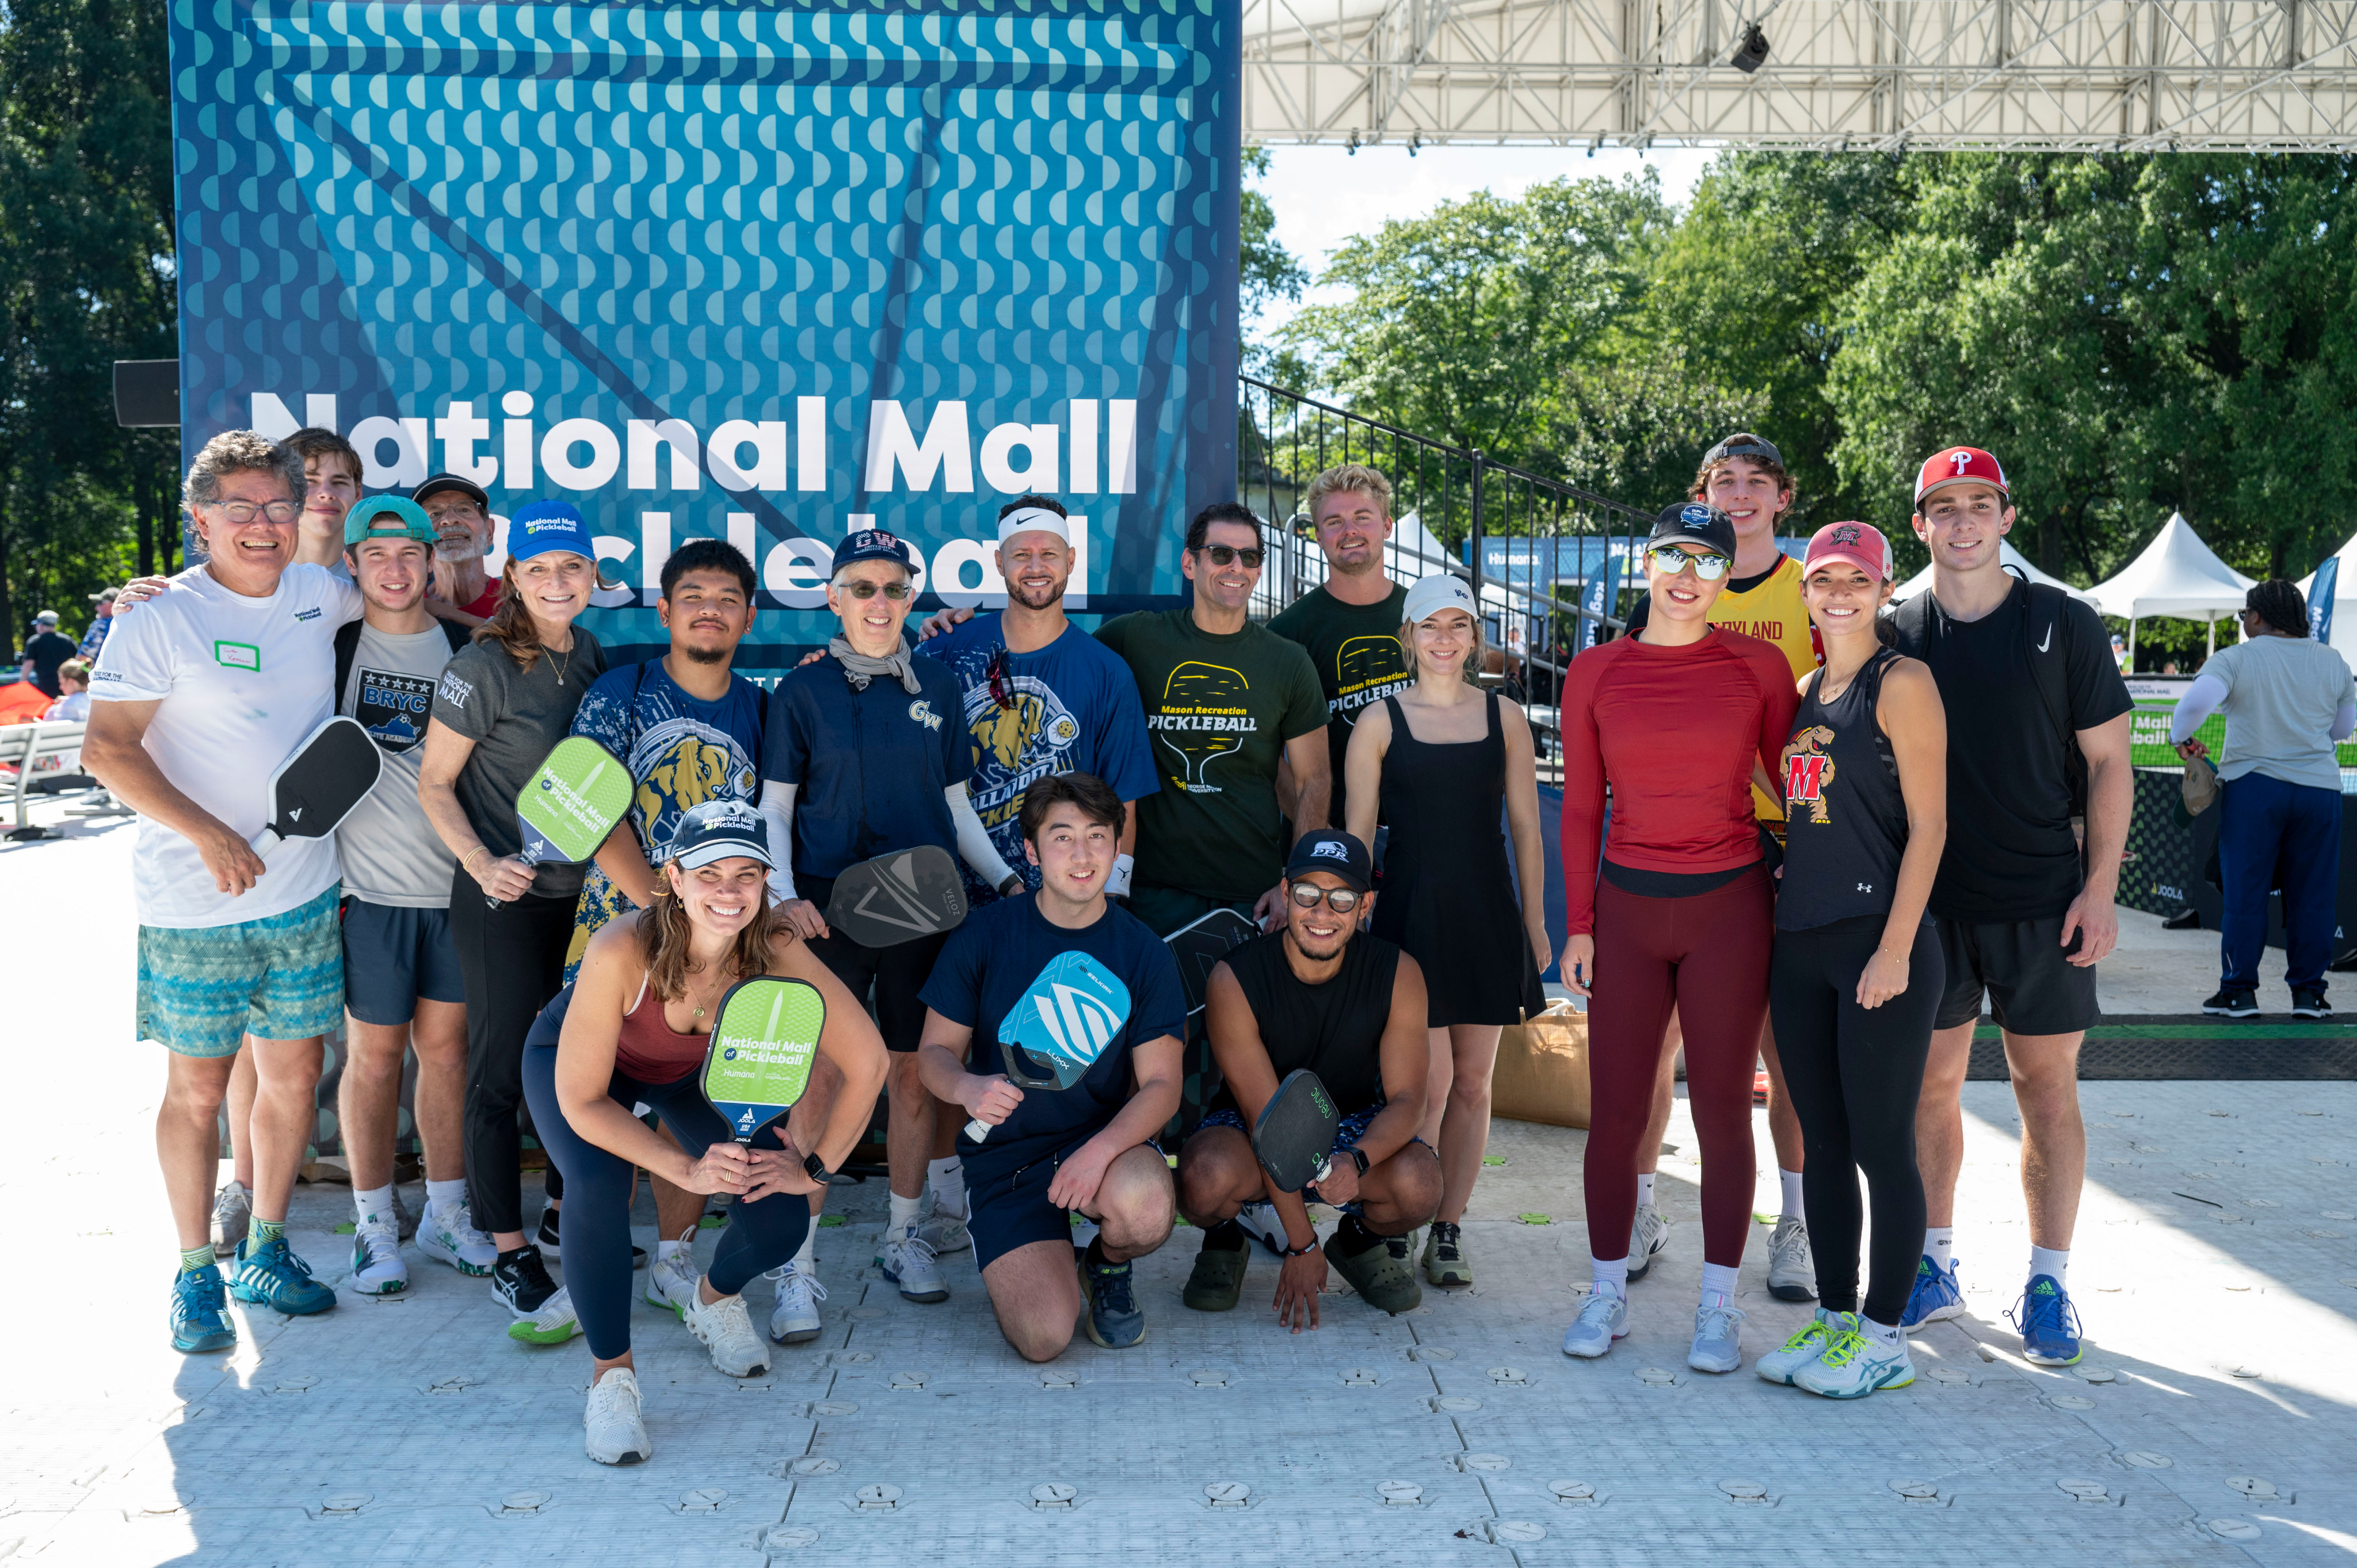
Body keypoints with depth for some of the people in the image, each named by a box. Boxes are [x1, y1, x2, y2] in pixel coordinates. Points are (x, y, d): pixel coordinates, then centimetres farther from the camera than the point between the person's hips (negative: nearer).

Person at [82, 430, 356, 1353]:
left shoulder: (317, 595, 5)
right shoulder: (162, 618, -10)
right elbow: (107, 749, -14)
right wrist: (209, 834, -21)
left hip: (304, 894, 5)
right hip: (196, 906, -5)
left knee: (294, 1075, 11)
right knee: (199, 1088, 4)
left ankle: (265, 1255, 27)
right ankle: (195, 1274, 18)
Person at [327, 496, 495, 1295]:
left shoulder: (467, 649, 7)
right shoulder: (330, 644, 1)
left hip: (453, 884, 2)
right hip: (367, 886, -2)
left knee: (445, 1046, 9)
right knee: (375, 1052, 3)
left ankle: (446, 1213, 21)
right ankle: (375, 1222, 16)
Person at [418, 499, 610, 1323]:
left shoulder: (593, 657, 6)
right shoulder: (483, 666, -12)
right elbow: (434, 782, -8)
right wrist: (481, 861, -20)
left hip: (582, 891, 6)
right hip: (503, 901, -6)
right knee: (503, 1072, -1)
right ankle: (511, 1258, 7)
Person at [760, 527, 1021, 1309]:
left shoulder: (937, 685, 10)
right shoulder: (803, 689, 4)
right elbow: (775, 807, 4)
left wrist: (1005, 878, 4)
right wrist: (784, 895, -10)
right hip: (829, 909, -2)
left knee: (913, 1074, 8)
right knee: (816, 1080, -6)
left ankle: (903, 1237, 24)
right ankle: (799, 1262, 2)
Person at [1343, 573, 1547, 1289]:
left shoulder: (1502, 718, 7)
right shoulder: (1380, 722, 2)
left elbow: (1527, 831, 9)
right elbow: (1357, 833, 3)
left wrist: (1535, 926, 7)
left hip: (1487, 915, 3)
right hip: (1412, 914, -3)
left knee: (1474, 1080, 7)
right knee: (1430, 1080, -9)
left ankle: (1447, 1232, 18)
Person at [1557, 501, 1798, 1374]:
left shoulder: (1759, 667, 0)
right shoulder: (1597, 672, 4)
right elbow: (1580, 807, 6)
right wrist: (1580, 924, 2)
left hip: (1728, 908, -1)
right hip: (1626, 909, 1)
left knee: (1722, 1111, 6)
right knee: (1615, 1113, 5)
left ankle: (1717, 1309, 18)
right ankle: (1606, 1296, 20)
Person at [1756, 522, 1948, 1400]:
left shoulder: (1902, 684, -6)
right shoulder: (1804, 692, 15)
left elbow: (1928, 826, -11)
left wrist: (1895, 949, -16)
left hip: (1879, 941, -7)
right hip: (1800, 941, 7)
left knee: (1881, 1145, 0)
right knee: (1823, 1142, 12)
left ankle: (1884, 1338, 11)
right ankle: (1833, 1320, 23)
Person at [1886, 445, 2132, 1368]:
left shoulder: (2063, 624, 0)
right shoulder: (1895, 632, 4)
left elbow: (2109, 762, 1)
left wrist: (2100, 888, -7)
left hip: (2043, 902, -2)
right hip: (1927, 901, 2)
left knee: (2047, 1087, 3)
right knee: (1931, 1083, 8)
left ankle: (2048, 1285, 14)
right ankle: (1935, 1266, 22)